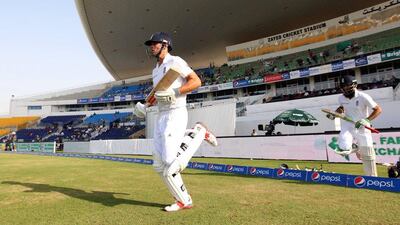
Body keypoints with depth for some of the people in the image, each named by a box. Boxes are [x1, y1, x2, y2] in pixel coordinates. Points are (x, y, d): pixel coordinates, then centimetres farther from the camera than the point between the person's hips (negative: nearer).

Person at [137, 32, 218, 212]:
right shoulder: (155, 70, 22)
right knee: (159, 164, 5)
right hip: (161, 117, 9)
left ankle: (198, 133, 4)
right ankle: (183, 200, 17)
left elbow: (196, 81, -13)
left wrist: (173, 92, -22)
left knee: (171, 160, -16)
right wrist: (147, 105, 12)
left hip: (176, 114, -9)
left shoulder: (175, 62, -4)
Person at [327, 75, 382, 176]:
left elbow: (378, 109, -12)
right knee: (343, 149, -22)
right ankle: (355, 148, 16)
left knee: (368, 155, 4)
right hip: (347, 125, 2)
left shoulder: (363, 97, -15)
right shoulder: (341, 98, -1)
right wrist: (333, 114, 0)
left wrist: (366, 120, -26)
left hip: (362, 128, -2)